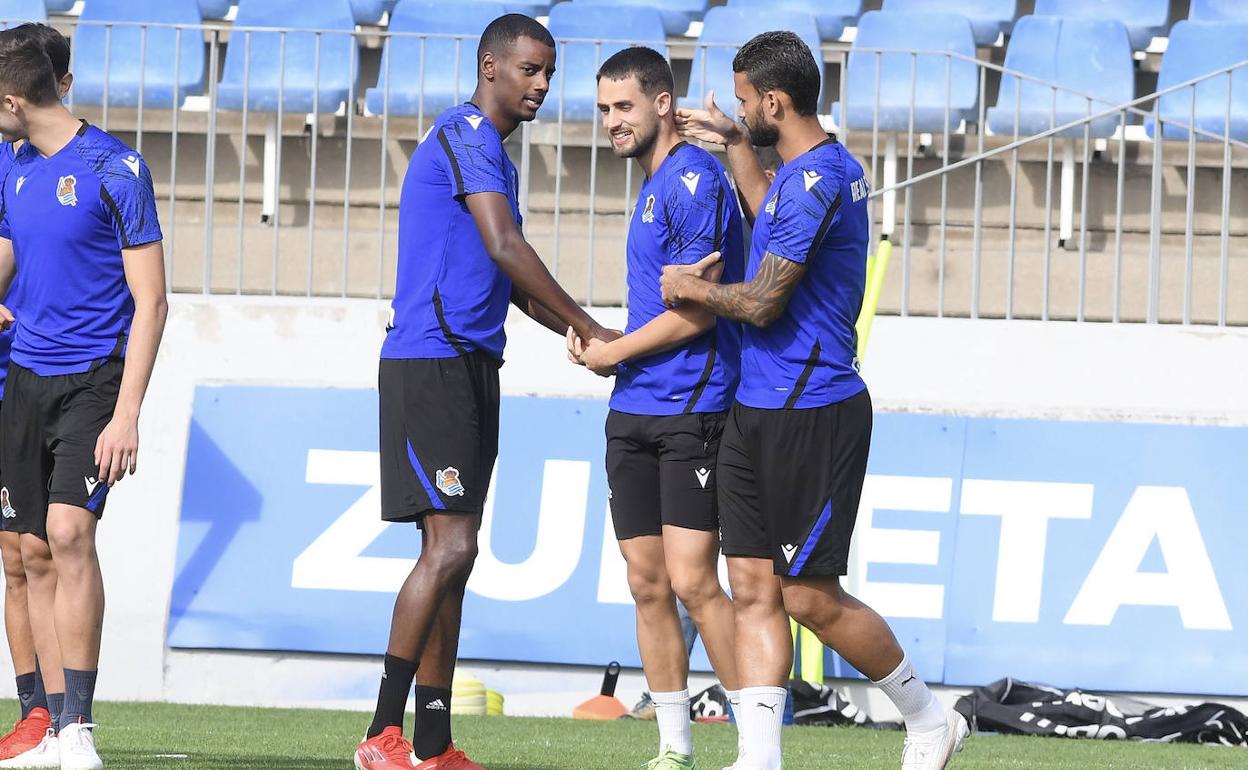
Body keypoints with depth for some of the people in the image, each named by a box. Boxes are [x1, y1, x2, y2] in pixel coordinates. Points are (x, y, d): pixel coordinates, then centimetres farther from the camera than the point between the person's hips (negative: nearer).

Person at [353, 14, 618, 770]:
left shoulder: (492, 152, 21)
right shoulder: (466, 136, -10)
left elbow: (507, 276, 25)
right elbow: (504, 247, -18)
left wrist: (580, 335, 12)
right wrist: (589, 330, -13)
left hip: (469, 367, 10)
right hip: (432, 362, -10)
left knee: (453, 552, 9)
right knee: (451, 544, -16)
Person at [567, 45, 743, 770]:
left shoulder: (694, 179, -11)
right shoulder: (655, 183, 19)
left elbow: (694, 312, -15)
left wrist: (614, 353, -5)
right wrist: (608, 345, 9)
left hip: (692, 411, -9)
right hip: (634, 413, 9)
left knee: (693, 580, -13)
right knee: (648, 583, 6)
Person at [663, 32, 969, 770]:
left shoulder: (815, 180, -19)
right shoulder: (829, 167, 14)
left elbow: (762, 301, -20)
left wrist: (692, 288, -2)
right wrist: (736, 146, 36)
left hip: (809, 417, -10)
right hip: (763, 410, 10)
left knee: (811, 597, -3)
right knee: (755, 589, 4)